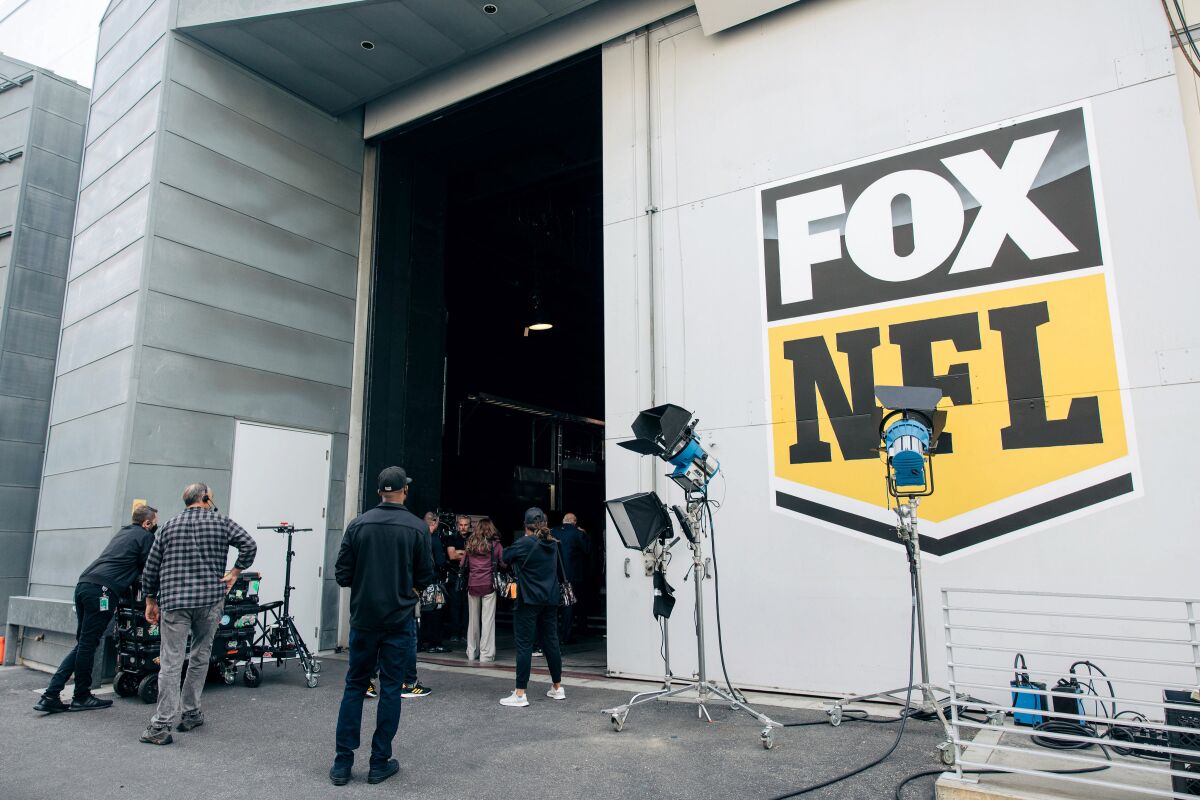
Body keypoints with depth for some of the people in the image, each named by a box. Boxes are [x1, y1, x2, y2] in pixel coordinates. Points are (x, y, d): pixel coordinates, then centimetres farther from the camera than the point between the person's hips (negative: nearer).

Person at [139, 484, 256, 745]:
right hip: (210, 599, -1)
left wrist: (151, 601, 20)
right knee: (200, 656, 14)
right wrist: (235, 572, 3)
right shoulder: (221, 522, 5)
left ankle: (161, 725, -3)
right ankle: (190, 714, 20)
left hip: (173, 600, 1)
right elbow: (249, 545, -7)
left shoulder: (169, 526, 11)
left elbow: (150, 569, 12)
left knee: (171, 662, 0)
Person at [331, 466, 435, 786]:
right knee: (390, 689, 8)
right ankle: (380, 763, 15)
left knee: (354, 687, 13)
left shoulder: (358, 524, -5)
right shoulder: (416, 527, -9)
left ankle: (342, 763, 16)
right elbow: (425, 576, -3)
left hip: (363, 618, 2)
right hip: (399, 620, -2)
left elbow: (342, 574, -3)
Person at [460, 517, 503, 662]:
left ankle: (472, 653, 19)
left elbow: (462, 564, 10)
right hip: (489, 585, -3)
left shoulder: (470, 544, 6)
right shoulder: (495, 544, -2)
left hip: (472, 585, 3)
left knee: (473, 620, 12)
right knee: (488, 620, 0)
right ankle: (486, 654, 0)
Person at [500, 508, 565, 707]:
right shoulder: (553, 544, 7)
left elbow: (505, 557, -1)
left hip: (529, 601, -6)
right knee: (551, 642, 14)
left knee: (524, 645, -2)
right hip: (550, 600, 6)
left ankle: (520, 694, 0)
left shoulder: (524, 544, -12)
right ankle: (558, 688, 23)